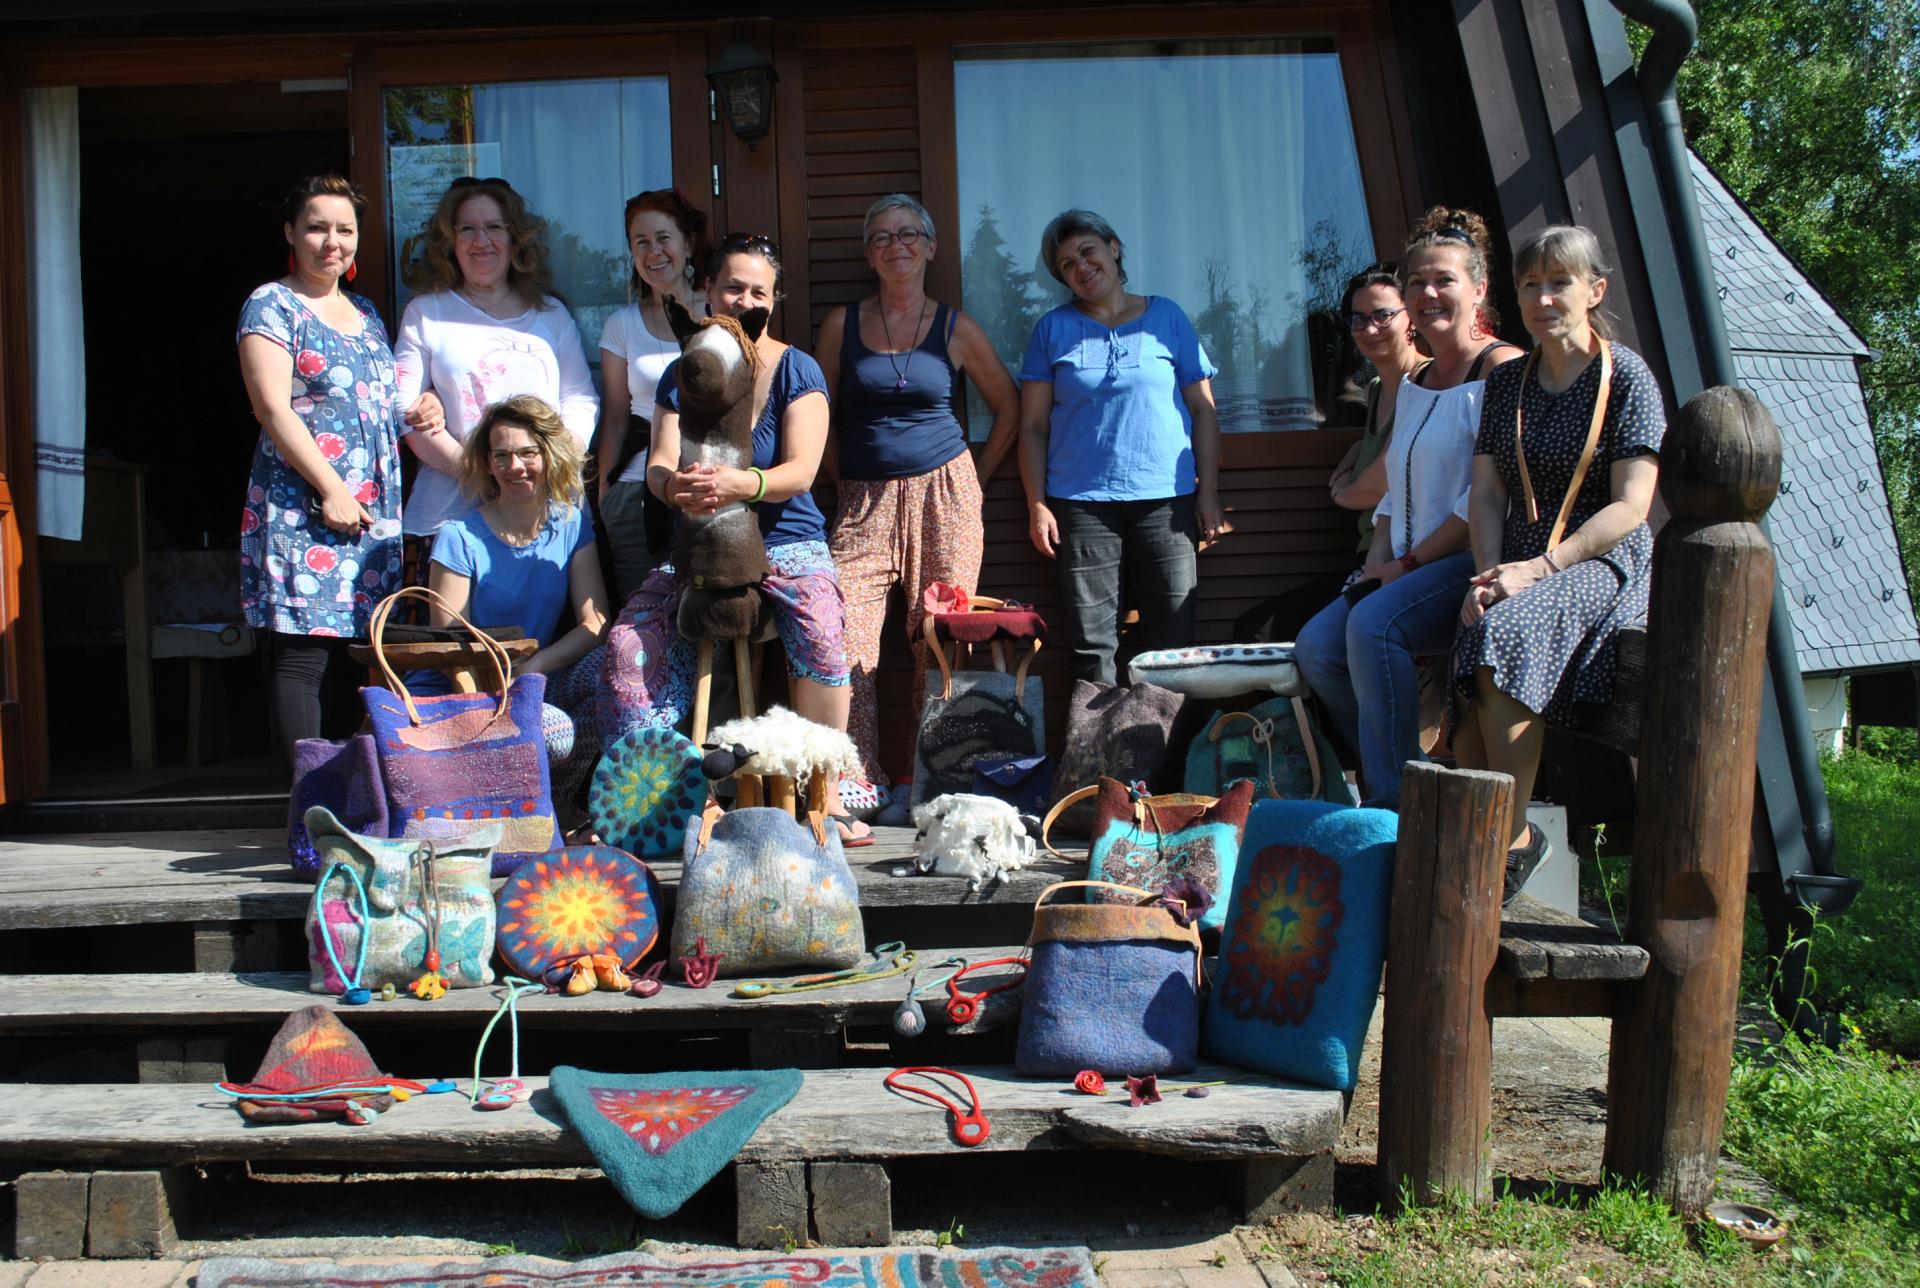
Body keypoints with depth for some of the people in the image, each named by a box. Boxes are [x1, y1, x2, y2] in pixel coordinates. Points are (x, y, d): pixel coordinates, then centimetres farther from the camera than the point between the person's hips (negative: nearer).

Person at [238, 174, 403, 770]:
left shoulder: (365, 312, 20)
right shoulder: (272, 306, -2)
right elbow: (273, 409, -11)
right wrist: (330, 489, -16)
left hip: (372, 515, 7)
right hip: (302, 511, -7)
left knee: (350, 652, 7)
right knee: (302, 654, -9)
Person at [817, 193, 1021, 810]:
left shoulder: (955, 328, 6)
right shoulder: (843, 325, 8)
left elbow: (1008, 407, 15)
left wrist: (974, 479, 9)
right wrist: (846, 477, 7)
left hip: (944, 496, -1)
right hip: (865, 502, 1)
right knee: (846, 639, -12)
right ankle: (858, 783, -5)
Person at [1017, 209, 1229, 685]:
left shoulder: (1166, 317, 9)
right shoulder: (1053, 330, 8)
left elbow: (1203, 410, 8)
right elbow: (1033, 426, 6)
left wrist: (1209, 493, 0)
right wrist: (1037, 506, -3)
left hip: (1165, 502, 0)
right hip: (1082, 505, 0)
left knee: (1173, 637, 1)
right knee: (1091, 645, -1)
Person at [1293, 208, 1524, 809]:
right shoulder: (1413, 384, 19)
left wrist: (1410, 564, -14)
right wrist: (1379, 558, 4)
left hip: (1473, 562, -8)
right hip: (1407, 570, 8)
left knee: (1374, 624, -30)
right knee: (1316, 648, -11)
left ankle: (1395, 799, -21)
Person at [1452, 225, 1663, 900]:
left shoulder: (1626, 376, -1)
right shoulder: (1506, 382, 16)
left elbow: (1629, 508, -8)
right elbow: (1486, 494, 11)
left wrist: (1539, 568, -18)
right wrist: (1488, 573, -9)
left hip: (1605, 565, -5)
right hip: (1519, 567, 5)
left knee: (1505, 631, -34)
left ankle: (1513, 838, -26)